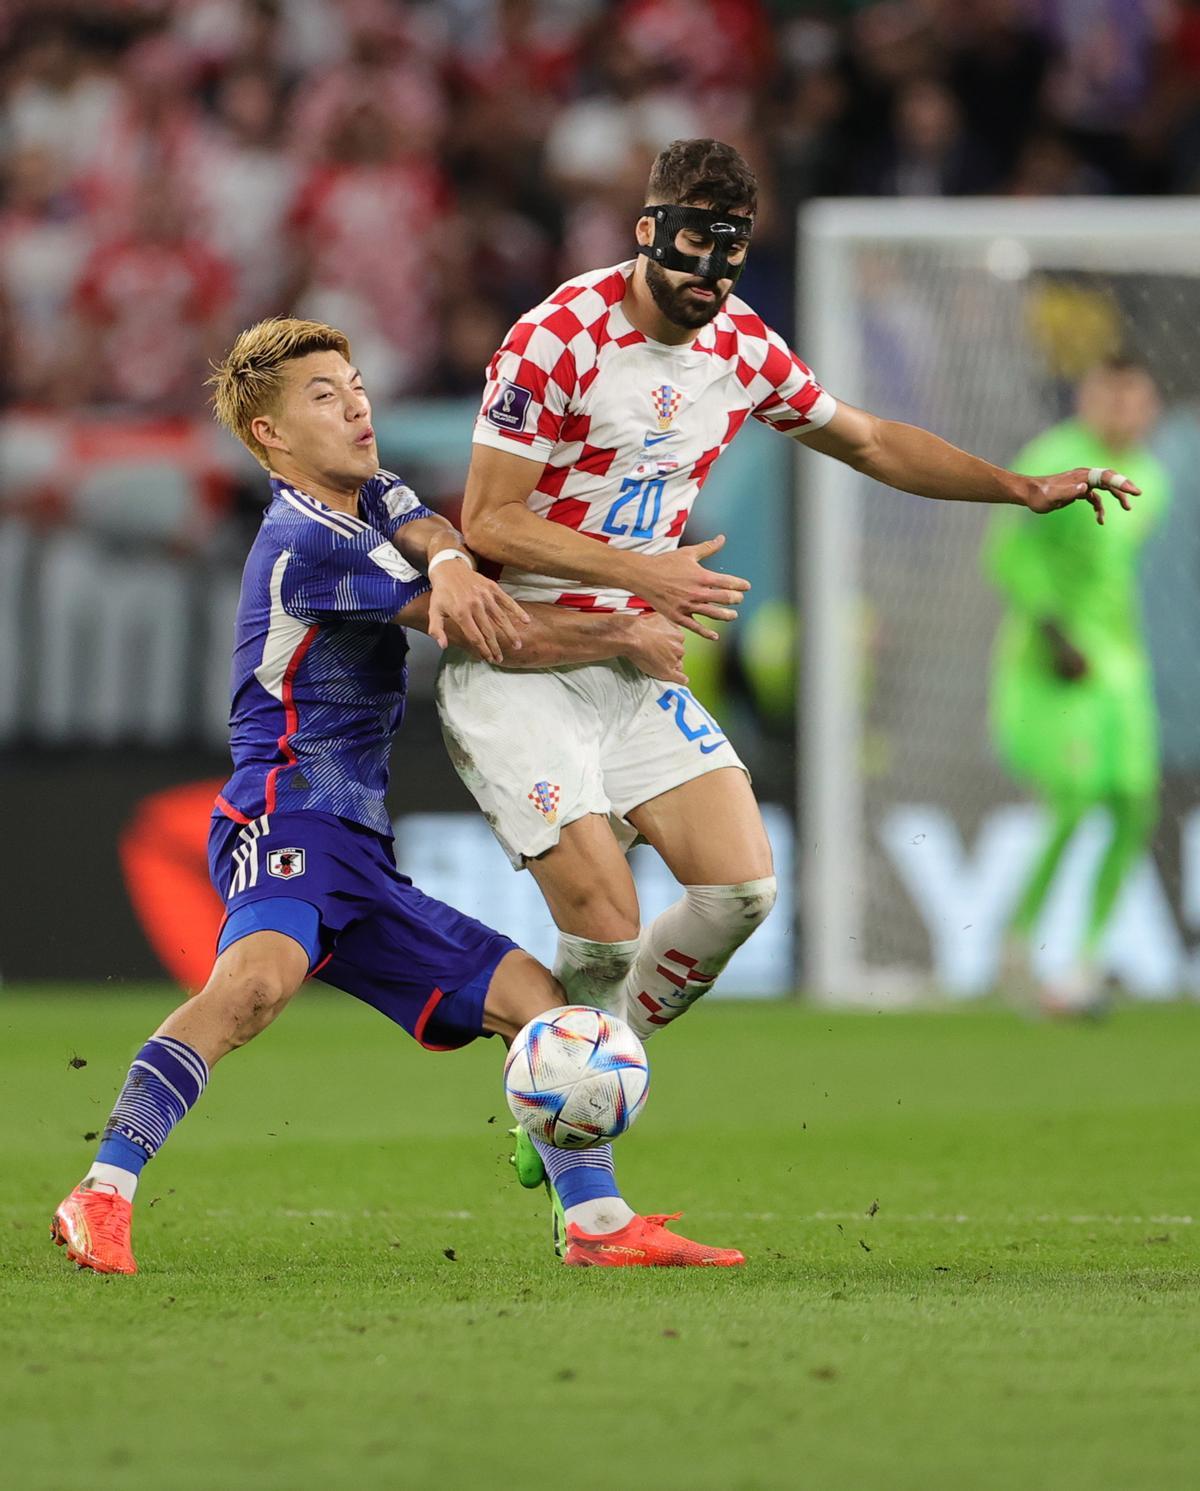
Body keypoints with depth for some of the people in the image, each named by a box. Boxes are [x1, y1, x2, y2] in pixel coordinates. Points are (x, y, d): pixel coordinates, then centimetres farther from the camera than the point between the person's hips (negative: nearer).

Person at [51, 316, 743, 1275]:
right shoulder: (307, 543, -10)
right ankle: (103, 1197, -43)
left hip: (357, 850, 10)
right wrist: (632, 639, 2)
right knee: (263, 972, -37)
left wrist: (448, 560, -29)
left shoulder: (373, 498, 20)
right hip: (286, 813, -10)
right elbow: (505, 640, -11)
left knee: (532, 994, 10)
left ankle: (599, 1222, 13)